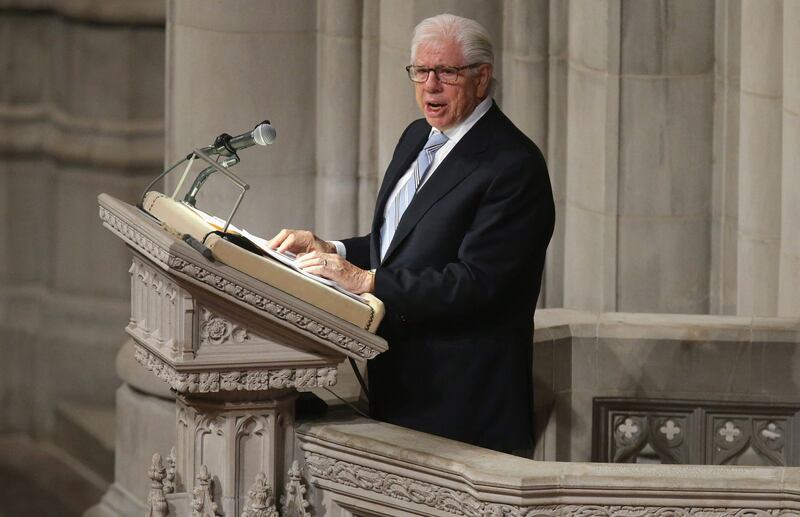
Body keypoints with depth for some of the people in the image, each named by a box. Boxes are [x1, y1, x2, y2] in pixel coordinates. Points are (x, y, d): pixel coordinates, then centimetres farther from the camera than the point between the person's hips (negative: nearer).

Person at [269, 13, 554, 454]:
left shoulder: (514, 165, -15)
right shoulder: (417, 137, 14)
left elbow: (476, 283, -22)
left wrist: (366, 280, -25)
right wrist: (330, 251, 2)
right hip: (396, 379, 8)